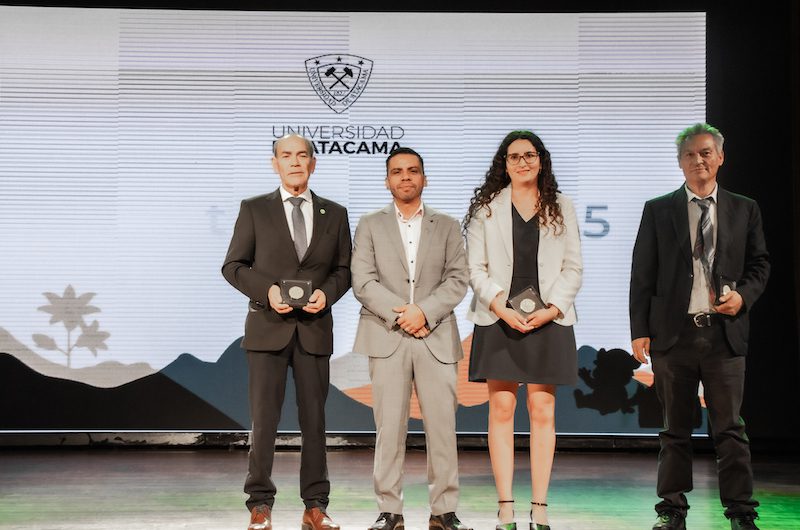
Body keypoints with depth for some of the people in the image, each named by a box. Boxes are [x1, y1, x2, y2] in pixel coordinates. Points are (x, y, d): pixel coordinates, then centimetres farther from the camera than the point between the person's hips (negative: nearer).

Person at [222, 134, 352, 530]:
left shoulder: (334, 214, 10)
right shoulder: (254, 210, 5)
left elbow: (344, 269, 10)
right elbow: (233, 266, 2)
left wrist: (327, 292, -10)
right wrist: (266, 290, -14)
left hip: (315, 329, 2)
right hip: (268, 327, -2)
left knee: (314, 419, 6)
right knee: (264, 420, -1)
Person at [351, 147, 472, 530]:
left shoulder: (447, 226, 14)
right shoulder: (370, 225, 11)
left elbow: (457, 280, 3)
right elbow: (363, 281, 1)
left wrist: (424, 310, -12)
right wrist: (400, 315, -11)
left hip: (436, 338, 1)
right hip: (387, 338, -1)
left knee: (442, 427, -1)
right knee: (389, 429, -1)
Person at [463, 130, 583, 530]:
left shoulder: (561, 208, 11)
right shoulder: (486, 207, 7)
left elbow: (573, 268, 7)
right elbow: (475, 268, 2)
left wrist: (552, 309, -7)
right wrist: (501, 308, -11)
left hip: (548, 320, 1)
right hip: (499, 319, -1)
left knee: (542, 410, 1)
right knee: (501, 409, -2)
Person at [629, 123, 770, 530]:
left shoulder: (744, 210, 10)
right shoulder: (657, 210, 6)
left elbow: (759, 264, 14)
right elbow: (642, 275, 4)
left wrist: (744, 295, -7)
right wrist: (640, 330, -2)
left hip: (725, 332, 0)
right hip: (673, 333, 0)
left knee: (729, 428, 1)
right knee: (675, 430, 7)